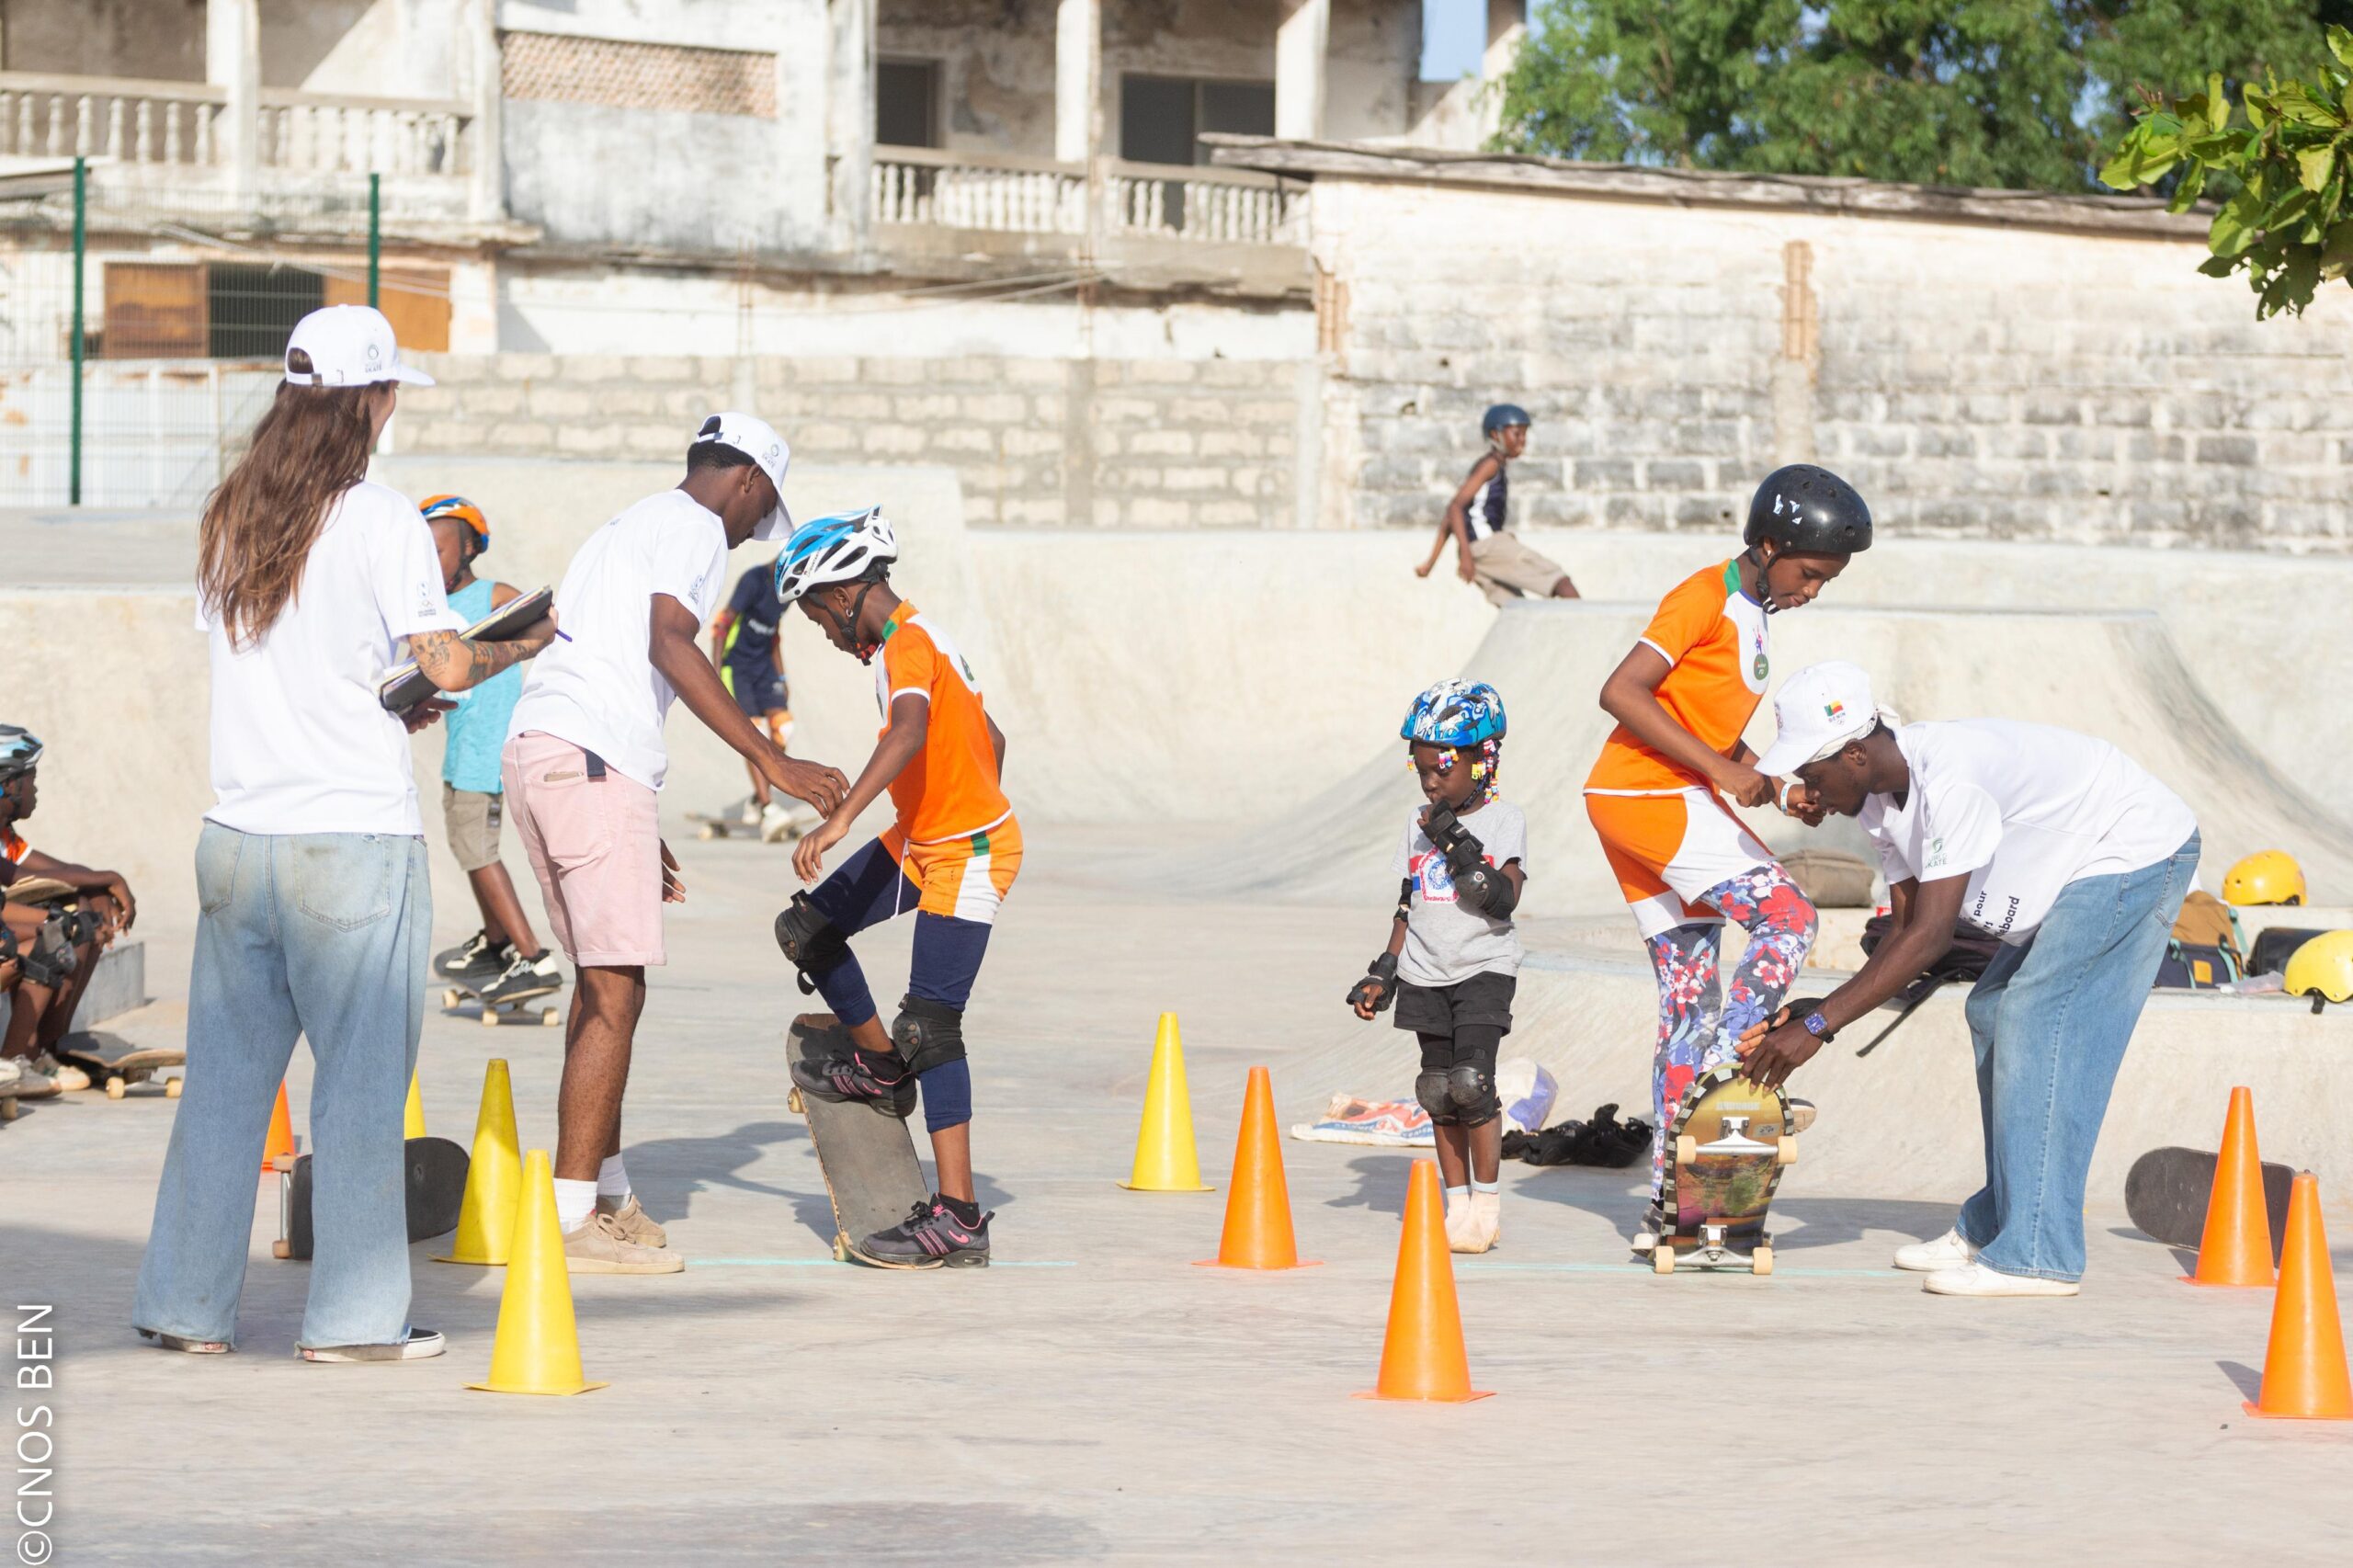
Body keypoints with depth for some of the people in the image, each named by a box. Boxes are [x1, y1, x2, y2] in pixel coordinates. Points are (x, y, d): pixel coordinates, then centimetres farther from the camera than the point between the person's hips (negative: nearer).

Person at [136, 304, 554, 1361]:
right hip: (353, 836, -6)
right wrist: (522, 642, 11)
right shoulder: (379, 522, -9)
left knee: (223, 1075, 11)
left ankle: (186, 1304, 14)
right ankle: (353, 1316, 3)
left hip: (237, 835, 6)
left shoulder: (229, 519, 9)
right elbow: (443, 667, -9)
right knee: (360, 1078, 1)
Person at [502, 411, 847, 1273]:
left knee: (599, 983, 19)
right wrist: (769, 759, -21)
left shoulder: (624, 529, 30)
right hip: (593, 763, -10)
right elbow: (669, 644, -17)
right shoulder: (692, 526, 0)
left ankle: (609, 1194, 28)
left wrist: (639, 834, 34)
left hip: (530, 749, 10)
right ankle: (572, 1220, -11)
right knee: (615, 995, -8)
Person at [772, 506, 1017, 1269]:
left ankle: (958, 1219, -17)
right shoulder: (914, 639, 12)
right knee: (807, 930, 13)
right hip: (919, 841, 10)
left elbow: (911, 732, -39)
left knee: (928, 1027, -14)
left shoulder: (909, 643, -18)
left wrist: (839, 817, -47)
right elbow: (991, 737, 23)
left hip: (966, 858, -10)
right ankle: (880, 1068, 32)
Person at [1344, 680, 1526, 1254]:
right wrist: (1383, 974, 11)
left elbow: (1503, 899, -17)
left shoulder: (1503, 821, -5)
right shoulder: (1418, 824, 10)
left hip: (1483, 969, -5)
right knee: (1439, 1090, 4)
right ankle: (1458, 1204, 11)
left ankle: (1487, 1204, -7)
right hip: (1426, 974, 5)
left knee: (1471, 1080, -16)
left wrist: (1459, 846, -21)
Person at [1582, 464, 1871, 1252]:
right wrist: (1718, 767, -21)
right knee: (1789, 918, -18)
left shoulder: (1752, 611, 17)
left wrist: (1756, 774, 3)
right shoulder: (1705, 598, -12)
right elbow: (1622, 693, -20)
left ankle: (1669, 1200, 6)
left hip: (1673, 799, 10)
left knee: (1689, 1000, 6)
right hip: (1647, 796, -10)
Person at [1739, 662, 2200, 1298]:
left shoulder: (1950, 779, -32)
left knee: (2038, 1024, -16)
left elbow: (1931, 935, -33)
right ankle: (1993, 1228, 20)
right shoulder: (1878, 799, -2)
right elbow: (1907, 931, 2)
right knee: (1993, 1014, 13)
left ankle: (2037, 1255, -17)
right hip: (2075, 871, 10)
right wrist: (1822, 1009, -13)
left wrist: (1818, 1026, -33)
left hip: (2137, 851, -10)